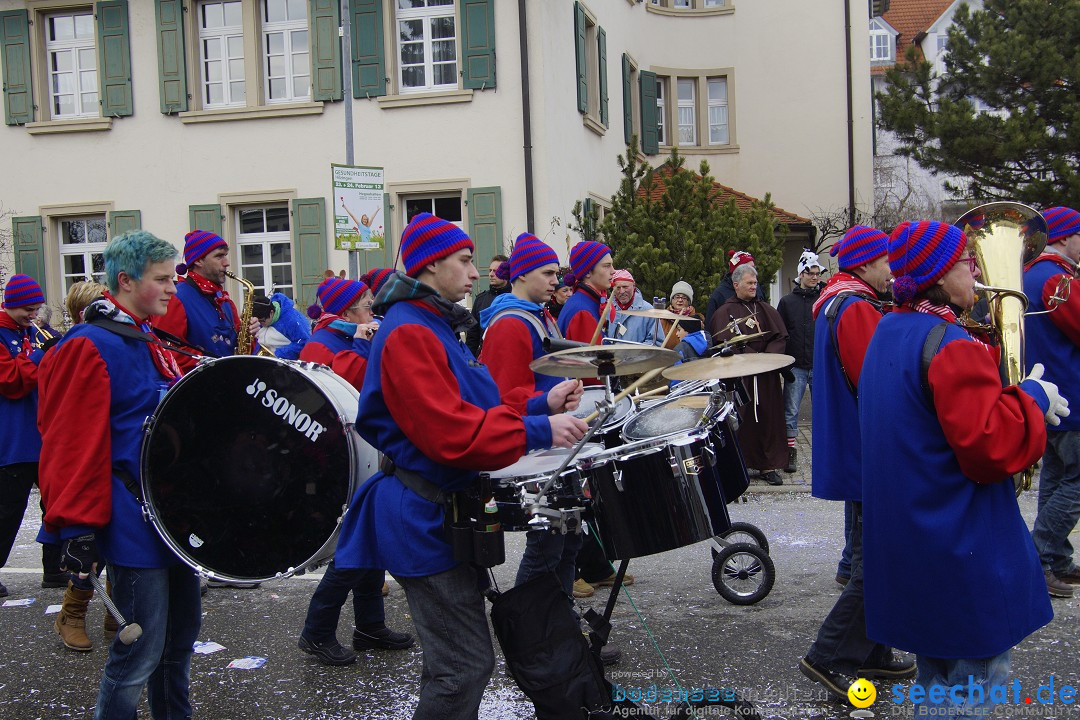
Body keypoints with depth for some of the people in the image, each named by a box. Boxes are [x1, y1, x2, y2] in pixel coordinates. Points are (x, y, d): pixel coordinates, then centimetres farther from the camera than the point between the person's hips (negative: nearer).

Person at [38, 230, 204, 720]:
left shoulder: (153, 343, 14)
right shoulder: (88, 347, -13)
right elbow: (73, 444, -18)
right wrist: (76, 528, -21)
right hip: (133, 525, -9)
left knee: (182, 630, 17)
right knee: (140, 651, -3)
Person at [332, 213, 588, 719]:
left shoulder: (436, 326, 16)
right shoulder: (408, 332, -17)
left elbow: (467, 410, 18)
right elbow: (450, 433, -25)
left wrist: (543, 408, 7)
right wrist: (538, 431, -23)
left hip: (446, 508, 11)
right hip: (425, 517, -11)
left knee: (454, 662, 19)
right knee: (465, 667, -8)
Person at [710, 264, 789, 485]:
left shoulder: (766, 310, 14)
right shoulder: (725, 312, 1)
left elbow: (781, 337, 8)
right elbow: (724, 343, -9)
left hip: (766, 376, 3)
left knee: (768, 418, 3)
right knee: (742, 420, -5)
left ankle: (769, 466, 10)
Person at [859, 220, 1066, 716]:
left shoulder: (888, 334, 8)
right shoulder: (950, 345, -21)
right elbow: (989, 447, -25)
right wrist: (1033, 398, -11)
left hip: (906, 540, 10)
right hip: (962, 548, -9)